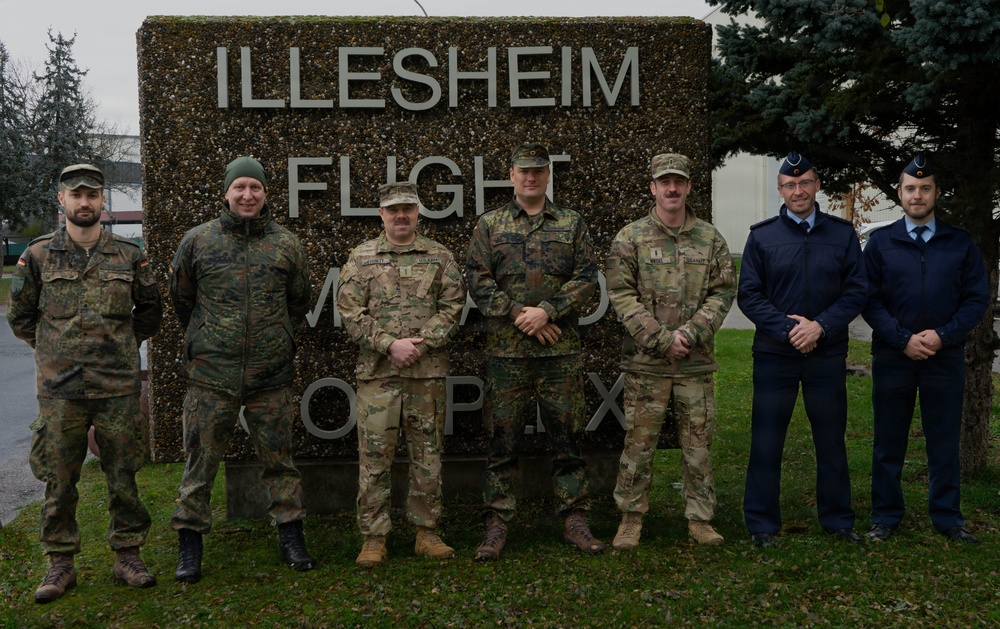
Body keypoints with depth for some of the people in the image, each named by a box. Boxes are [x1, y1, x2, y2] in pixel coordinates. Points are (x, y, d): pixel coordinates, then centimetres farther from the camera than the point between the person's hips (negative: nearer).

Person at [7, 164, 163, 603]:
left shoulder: (129, 256, 5)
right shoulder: (38, 256, 3)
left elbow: (150, 312, 16)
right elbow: (20, 317, 12)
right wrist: (56, 351, 10)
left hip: (119, 386, 1)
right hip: (59, 389, 0)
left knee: (124, 476, 6)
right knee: (59, 480, 5)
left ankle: (127, 556, 18)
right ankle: (60, 563, 17)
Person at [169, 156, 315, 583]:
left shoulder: (286, 244, 5)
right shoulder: (197, 240, 2)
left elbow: (298, 302, 18)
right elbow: (181, 298, 14)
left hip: (271, 373, 1)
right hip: (211, 373, -1)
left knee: (279, 457, 7)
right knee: (201, 459, 3)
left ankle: (292, 539, 18)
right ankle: (189, 544, 14)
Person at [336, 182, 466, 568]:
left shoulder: (439, 257, 9)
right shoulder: (361, 258, 7)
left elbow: (453, 306, 3)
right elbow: (350, 312, -1)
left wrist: (422, 343, -11)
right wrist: (390, 344, -12)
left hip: (429, 372, 1)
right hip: (377, 373, -1)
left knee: (427, 454, 7)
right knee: (374, 455, 0)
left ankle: (427, 533, 17)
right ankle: (374, 537, 9)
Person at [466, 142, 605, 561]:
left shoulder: (571, 225, 10)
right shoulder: (490, 226, 9)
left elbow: (586, 277, 2)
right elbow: (478, 279, 1)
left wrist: (547, 311, -11)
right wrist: (516, 315, -10)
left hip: (561, 350, 1)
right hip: (506, 351, 0)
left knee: (565, 436, 5)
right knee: (502, 440, 2)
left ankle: (575, 521, 15)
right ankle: (497, 526, 10)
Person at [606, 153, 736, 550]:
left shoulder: (711, 239, 9)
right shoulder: (631, 238, 1)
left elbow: (723, 292, 5)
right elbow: (622, 295, -5)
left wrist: (691, 332, -10)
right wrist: (662, 338, -13)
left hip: (698, 362, 2)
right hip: (646, 362, -2)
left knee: (698, 442, 8)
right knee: (639, 442, 3)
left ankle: (700, 519, 19)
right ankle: (631, 517, 15)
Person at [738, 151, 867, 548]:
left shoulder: (843, 234, 5)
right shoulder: (761, 236, 2)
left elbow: (857, 291, 1)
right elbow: (748, 295, -1)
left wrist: (820, 326, -13)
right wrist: (787, 329, -13)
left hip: (827, 355, 1)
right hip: (774, 355, -1)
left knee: (831, 440, 9)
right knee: (766, 442, 2)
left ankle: (837, 520, 24)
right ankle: (762, 524, 13)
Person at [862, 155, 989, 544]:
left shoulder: (960, 243, 4)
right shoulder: (881, 242, 3)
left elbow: (977, 298, 1)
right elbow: (869, 300, -1)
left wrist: (942, 335, -12)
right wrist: (903, 339, -12)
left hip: (945, 358, 0)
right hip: (892, 357, 0)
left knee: (945, 442, 7)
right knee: (888, 442, 7)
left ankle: (947, 518, 19)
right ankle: (886, 517, 18)